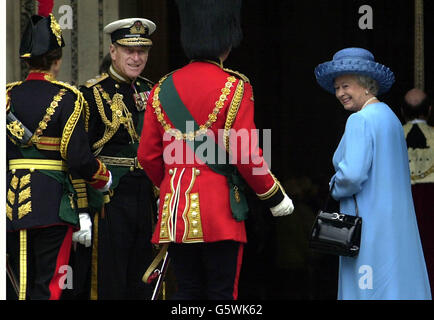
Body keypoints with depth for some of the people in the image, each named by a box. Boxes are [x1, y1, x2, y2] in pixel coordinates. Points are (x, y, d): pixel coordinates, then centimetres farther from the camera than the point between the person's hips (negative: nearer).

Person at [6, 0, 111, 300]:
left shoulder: (8, 95, 5)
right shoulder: (67, 98, -8)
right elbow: (78, 158, -13)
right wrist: (104, 178, 5)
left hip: (12, 205, 4)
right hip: (53, 205, -4)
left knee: (19, 285, 14)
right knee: (47, 287, -1)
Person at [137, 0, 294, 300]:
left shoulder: (163, 89, 7)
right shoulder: (234, 87, -8)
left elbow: (148, 155, 10)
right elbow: (245, 155, -11)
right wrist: (275, 197, 2)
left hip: (176, 210, 5)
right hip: (219, 210, -5)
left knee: (187, 291, 11)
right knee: (222, 294, 1)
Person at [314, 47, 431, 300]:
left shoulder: (361, 120, -12)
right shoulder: (391, 118, 16)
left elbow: (352, 174, -23)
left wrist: (335, 189, -2)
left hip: (371, 227, -9)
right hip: (397, 221, 9)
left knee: (369, 290, -7)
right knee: (402, 287, 8)